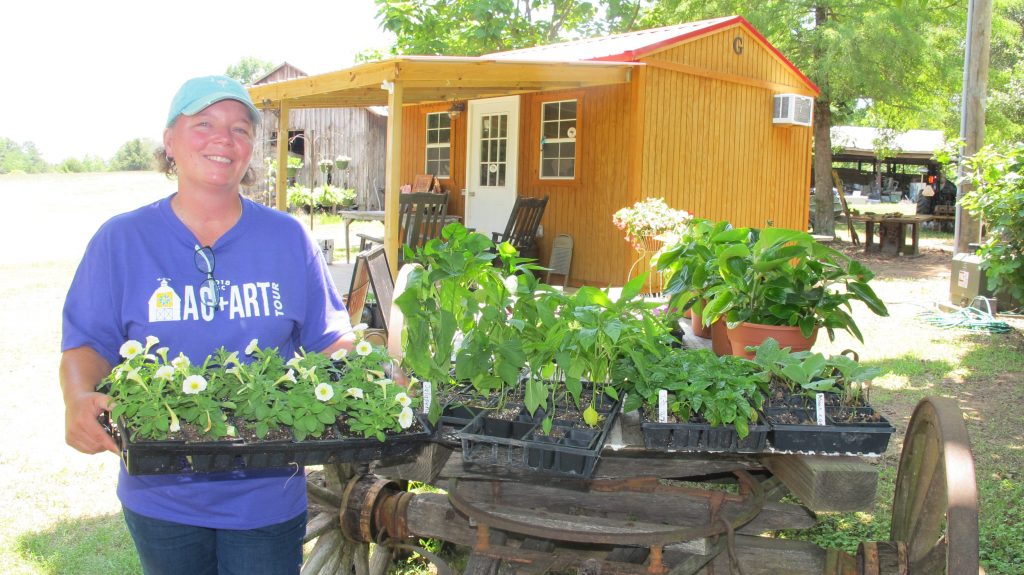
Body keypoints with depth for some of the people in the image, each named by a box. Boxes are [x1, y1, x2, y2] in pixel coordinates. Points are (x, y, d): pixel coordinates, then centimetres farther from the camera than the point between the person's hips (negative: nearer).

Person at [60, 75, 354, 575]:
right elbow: (87, 344, -4)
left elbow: (330, 339, 4)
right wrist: (79, 401, -25)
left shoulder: (287, 238, 1)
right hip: (162, 497, 0)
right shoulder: (121, 239, -2)